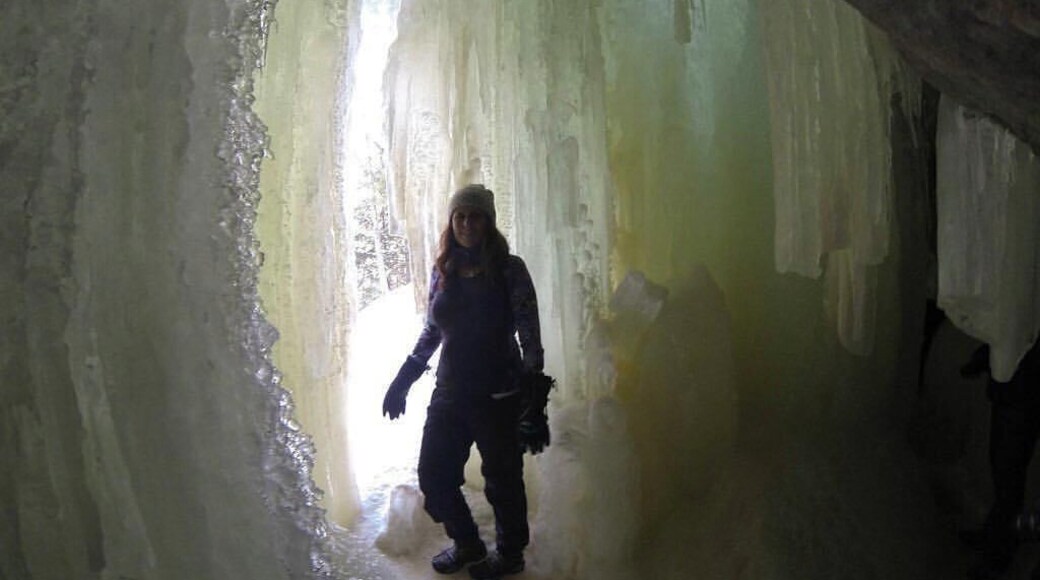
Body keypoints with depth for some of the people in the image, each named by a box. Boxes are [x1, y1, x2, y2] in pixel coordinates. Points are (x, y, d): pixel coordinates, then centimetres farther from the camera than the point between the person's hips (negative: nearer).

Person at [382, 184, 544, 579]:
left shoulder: (509, 269, -7)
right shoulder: (442, 271, 5)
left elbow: (529, 335, -8)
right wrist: (402, 382, 16)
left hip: (498, 395, -5)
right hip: (449, 393, 5)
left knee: (502, 479, 7)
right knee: (433, 477, 10)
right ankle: (466, 544, 34)